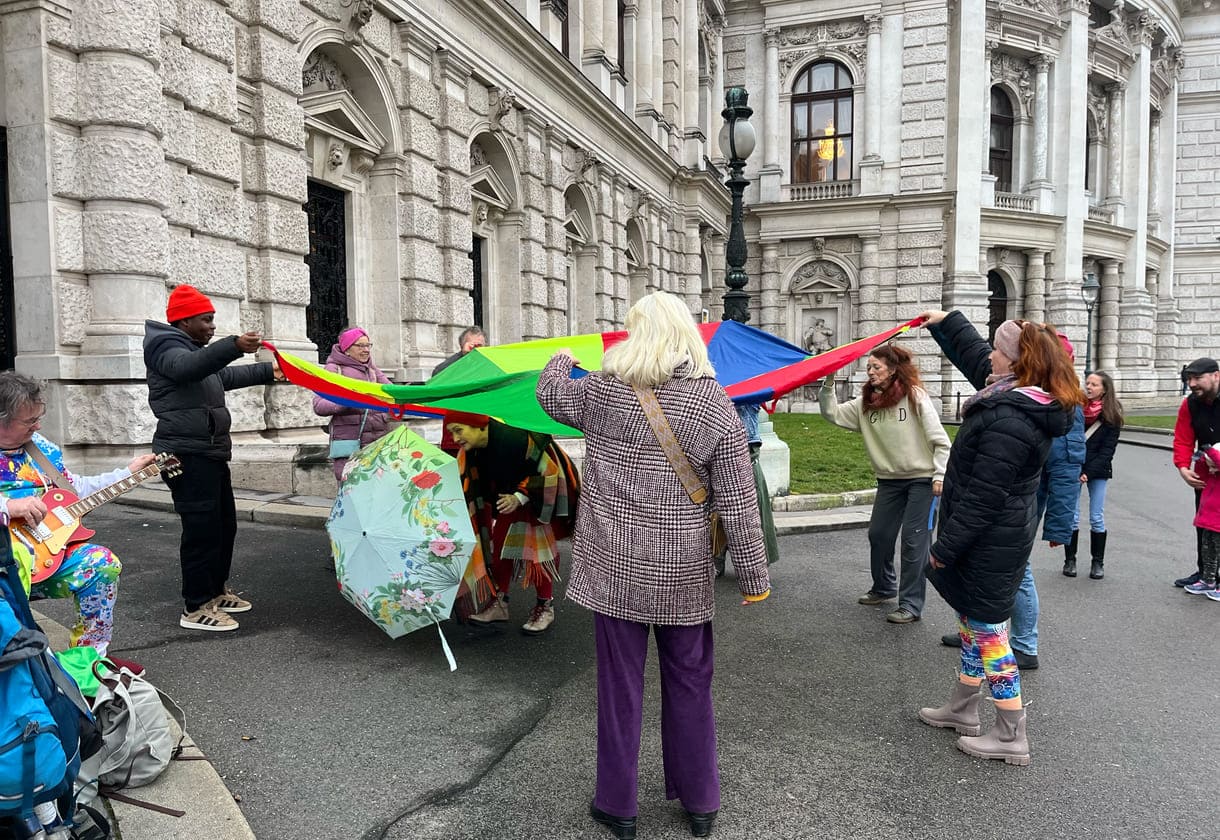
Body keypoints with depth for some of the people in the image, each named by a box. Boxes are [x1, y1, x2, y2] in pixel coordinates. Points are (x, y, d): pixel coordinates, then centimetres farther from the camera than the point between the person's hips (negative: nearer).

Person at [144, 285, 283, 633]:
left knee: (225, 524, 16)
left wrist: (268, 371, 39)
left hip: (210, 452, 11)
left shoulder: (195, 350, 23)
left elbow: (226, 376, 39)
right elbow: (188, 367, -32)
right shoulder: (165, 346, -9)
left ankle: (216, 591, 29)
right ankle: (195, 608, -3)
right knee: (202, 528, -10)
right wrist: (234, 346, -46)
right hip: (187, 455, -11)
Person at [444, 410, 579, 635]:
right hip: (510, 495, 7)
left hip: (542, 492, -7)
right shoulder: (469, 452, -13)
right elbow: (466, 489, -3)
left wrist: (520, 497, -30)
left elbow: (549, 470, -27)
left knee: (538, 547, -5)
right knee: (500, 543, 6)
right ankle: (499, 603, 17)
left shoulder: (515, 438, -36)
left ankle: (545, 607, 9)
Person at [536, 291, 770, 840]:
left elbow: (550, 395, 15)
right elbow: (738, 503, -7)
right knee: (689, 684, 16)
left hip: (614, 567, 0)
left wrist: (559, 361, 37)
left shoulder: (602, 390, -6)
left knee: (619, 684, 12)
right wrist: (753, 576, 1)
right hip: (684, 573, 1)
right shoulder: (715, 406, -7)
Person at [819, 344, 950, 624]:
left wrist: (940, 475, -15)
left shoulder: (915, 396, -11)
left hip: (922, 479, -5)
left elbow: (939, 440, -10)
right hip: (889, 480, 6)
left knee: (914, 541, -3)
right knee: (878, 535, 11)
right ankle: (883, 588, 34)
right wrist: (829, 382, -10)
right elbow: (832, 413, 0)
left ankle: (911, 604, 6)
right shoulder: (866, 403, 3)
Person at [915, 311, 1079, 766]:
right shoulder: (1033, 400, 3)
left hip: (988, 544, -10)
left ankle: (1011, 737, 17)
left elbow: (983, 497, -27)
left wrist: (945, 548, -18)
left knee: (987, 630, 3)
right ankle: (962, 709, 38)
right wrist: (947, 321, 32)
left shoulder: (1008, 420, -29)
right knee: (974, 623, 21)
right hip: (1000, 537, 10)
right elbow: (976, 357, 21)